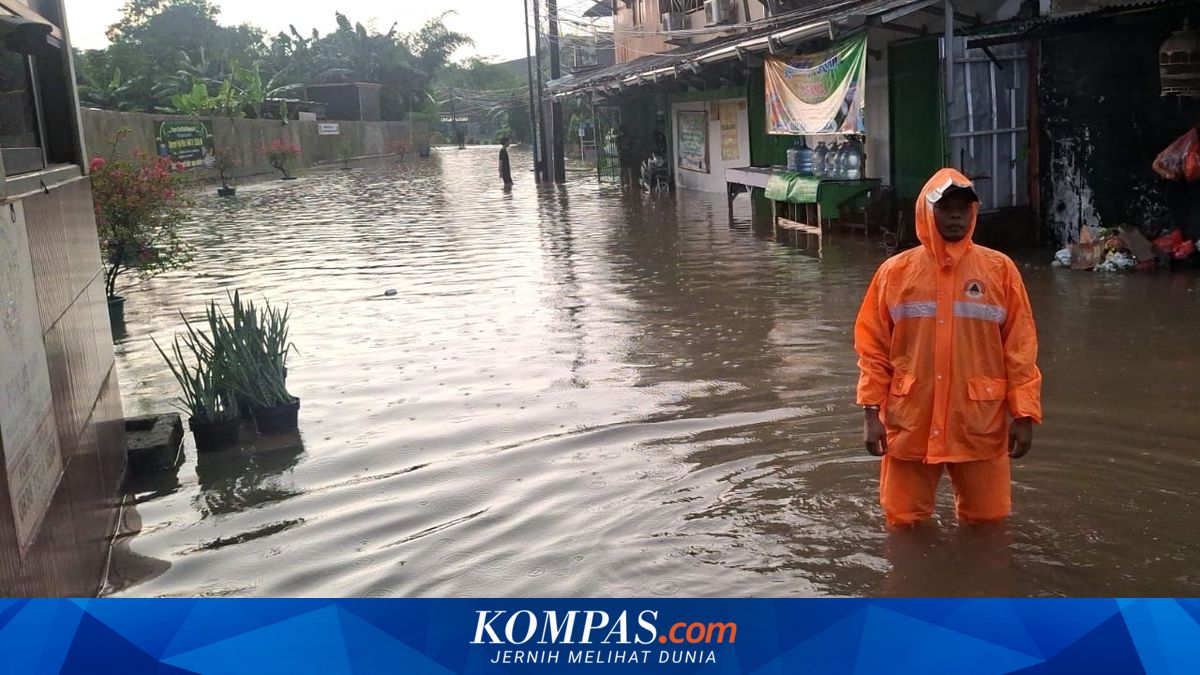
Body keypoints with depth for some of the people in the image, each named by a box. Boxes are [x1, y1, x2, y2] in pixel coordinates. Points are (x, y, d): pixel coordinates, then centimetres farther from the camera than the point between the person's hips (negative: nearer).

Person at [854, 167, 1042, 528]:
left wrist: (1024, 414, -4)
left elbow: (1020, 347, 0)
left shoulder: (1000, 270, -1)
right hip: (910, 423, 1)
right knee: (905, 521, 11)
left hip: (980, 426, 0)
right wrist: (871, 412, -4)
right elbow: (873, 348, 2)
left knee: (987, 519, 12)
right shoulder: (895, 272, 0)